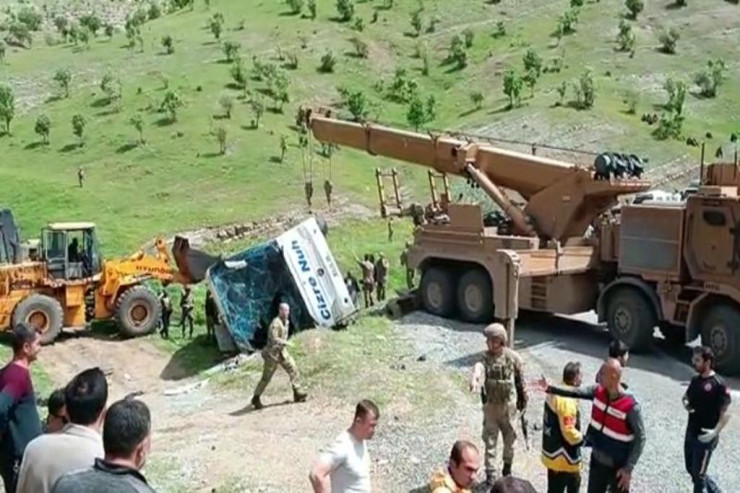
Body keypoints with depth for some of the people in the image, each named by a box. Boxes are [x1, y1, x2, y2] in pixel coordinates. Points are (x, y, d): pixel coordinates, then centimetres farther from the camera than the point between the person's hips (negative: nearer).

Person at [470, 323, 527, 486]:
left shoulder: (513, 357, -12)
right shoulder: (486, 357, -13)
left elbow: (520, 379, 1)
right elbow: (479, 368, -36)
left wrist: (523, 398, 10)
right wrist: (475, 380, -58)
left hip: (508, 403, 0)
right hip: (490, 404, 0)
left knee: (509, 437, 15)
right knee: (490, 438, 4)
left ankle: (507, 465, 38)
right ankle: (490, 472, 13)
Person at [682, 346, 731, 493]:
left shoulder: (718, 384, -16)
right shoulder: (695, 380, 6)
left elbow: (725, 413, -17)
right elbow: (686, 397, 22)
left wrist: (715, 431, -29)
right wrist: (686, 404, -1)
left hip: (705, 437, -7)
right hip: (690, 433, 7)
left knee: (698, 474, 2)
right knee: (691, 469, 18)